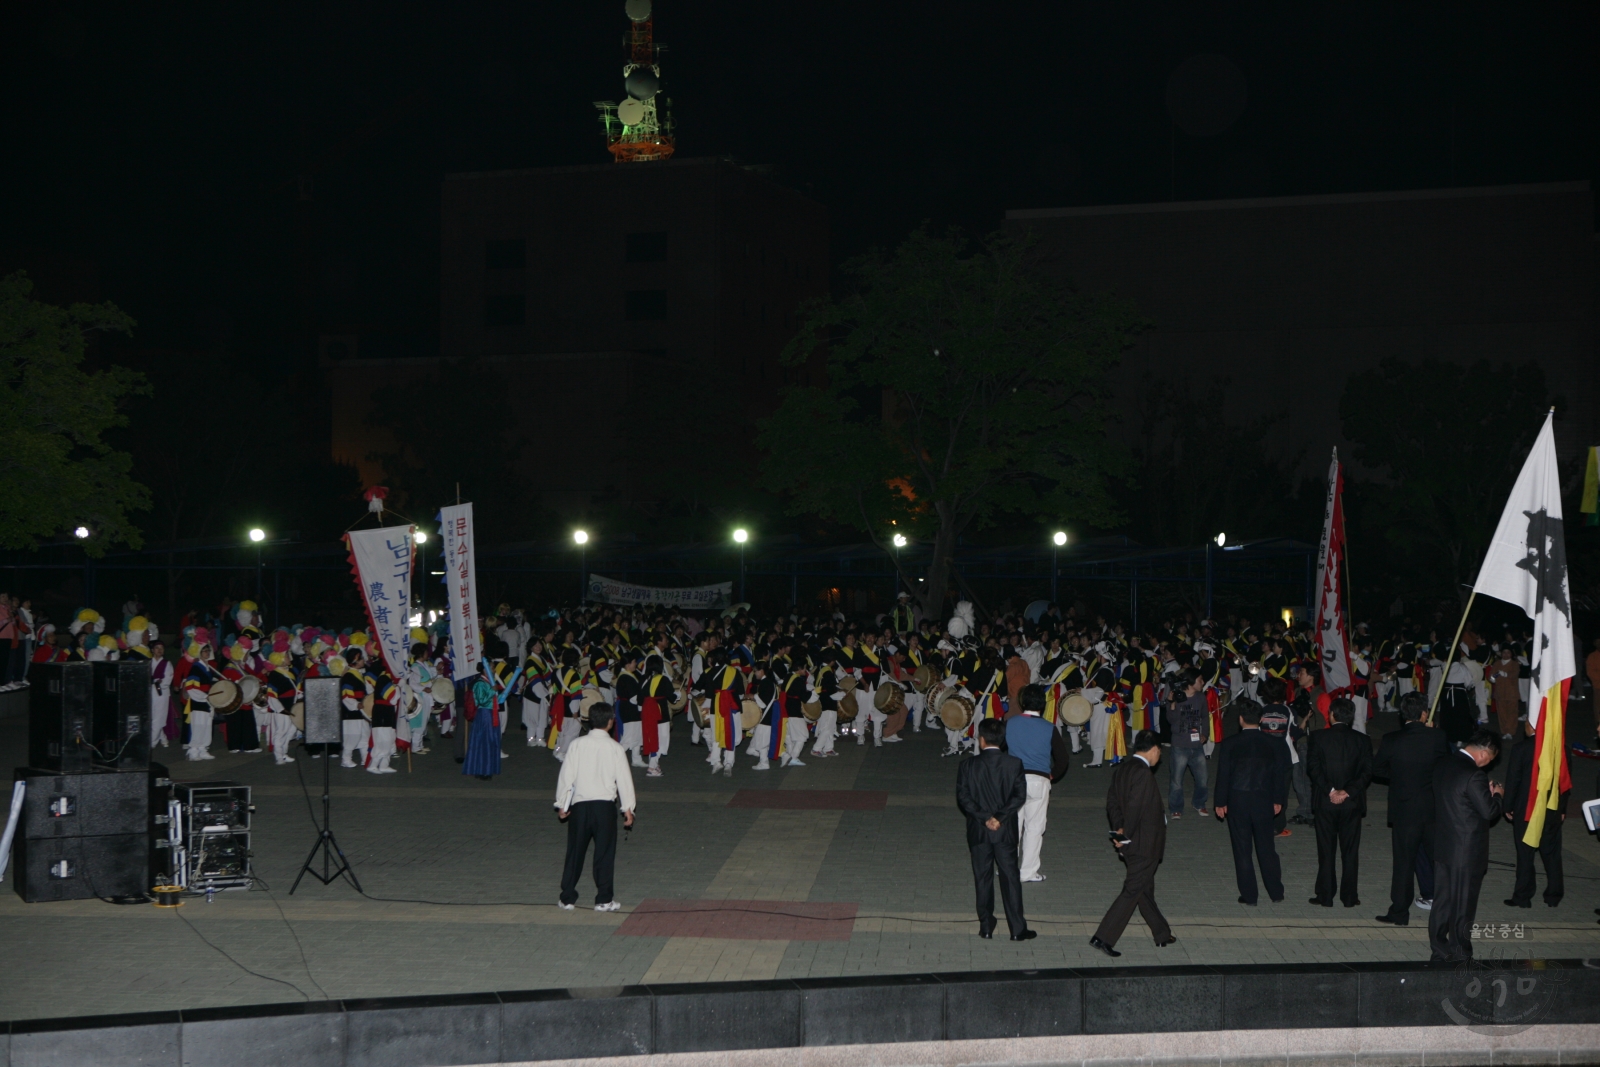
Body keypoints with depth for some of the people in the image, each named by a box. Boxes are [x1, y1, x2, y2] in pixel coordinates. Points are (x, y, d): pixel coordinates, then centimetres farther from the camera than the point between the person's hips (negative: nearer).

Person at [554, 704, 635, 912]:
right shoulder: (615, 748, -4)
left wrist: (562, 805, 12)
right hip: (605, 805, -2)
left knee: (575, 852, 10)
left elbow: (566, 775, 2)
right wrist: (628, 808, 6)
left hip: (579, 804, 2)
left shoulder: (577, 745, -1)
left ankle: (567, 899, 14)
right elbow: (623, 779, -2)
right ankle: (604, 900, 7)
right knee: (605, 853, 5)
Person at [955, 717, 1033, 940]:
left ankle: (986, 926, 13)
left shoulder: (968, 765, -5)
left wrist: (984, 818, -12)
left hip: (978, 831, 0)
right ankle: (1017, 929, 4)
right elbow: (1020, 795, -11)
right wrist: (1001, 817, -13)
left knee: (983, 878, 10)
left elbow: (963, 797, -11)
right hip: (1006, 831, 0)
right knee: (1010, 877, 5)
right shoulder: (1014, 764, -5)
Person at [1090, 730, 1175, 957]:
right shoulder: (1144, 773, -21)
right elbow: (1134, 808, -25)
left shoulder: (1121, 769, 8)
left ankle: (1162, 935, 32)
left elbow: (1112, 801, 8)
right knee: (1133, 891, -5)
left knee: (1145, 889, 19)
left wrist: (1119, 828, 1)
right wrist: (1126, 835, -14)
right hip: (1144, 845, -10)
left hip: (1131, 845, 10)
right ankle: (1104, 937, -7)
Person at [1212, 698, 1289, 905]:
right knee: (1267, 848, 13)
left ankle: (1249, 895, 8)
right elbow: (1280, 775, 3)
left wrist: (1220, 802, 4)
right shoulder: (1274, 744, -4)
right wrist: (1278, 801, 15)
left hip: (1237, 802, -2)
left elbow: (1223, 775, -5)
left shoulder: (1229, 744, -9)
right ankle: (1276, 893, 17)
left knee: (1242, 849, 5)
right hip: (1263, 802, 2)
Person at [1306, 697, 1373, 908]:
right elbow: (1366, 772, -6)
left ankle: (1326, 896, 7)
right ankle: (1349, 896, 9)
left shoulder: (1317, 737, -4)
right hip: (1352, 804, 1)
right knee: (1350, 851, 8)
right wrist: (1348, 792, -11)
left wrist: (1330, 791, -12)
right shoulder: (1362, 740, 1)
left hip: (1324, 803, -1)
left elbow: (1312, 768, -11)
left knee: (1326, 851, 5)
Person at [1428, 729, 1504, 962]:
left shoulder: (1445, 765, 4)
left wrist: (1486, 792, 9)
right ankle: (1459, 953, 16)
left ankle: (1439, 948, 22)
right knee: (1462, 904, 6)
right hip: (1467, 851, -8)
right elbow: (1489, 812, -19)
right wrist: (1497, 795, 0)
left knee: (1442, 900, 15)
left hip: (1442, 846, 8)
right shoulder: (1474, 775, -23)